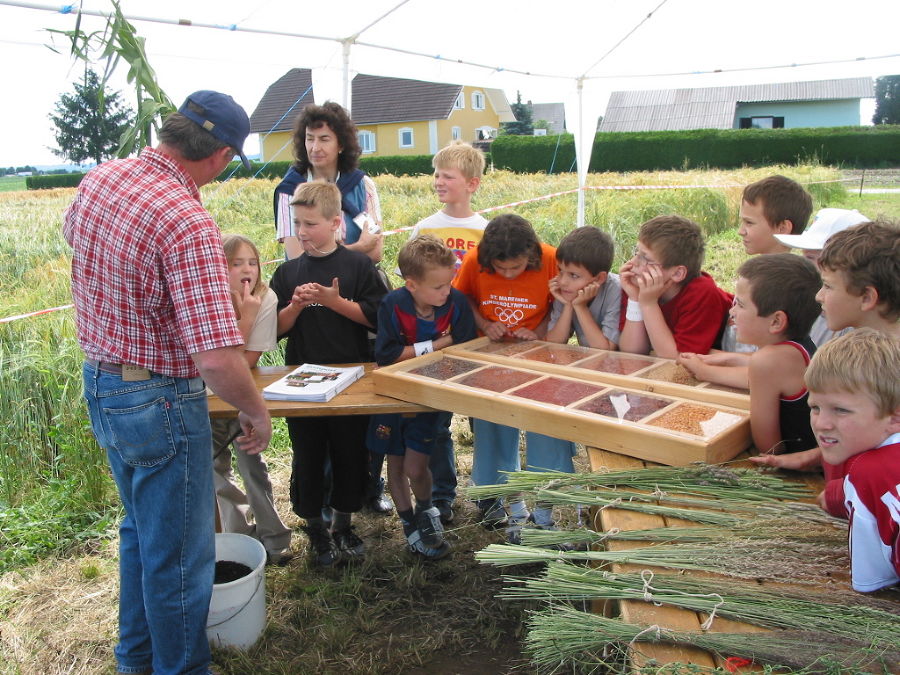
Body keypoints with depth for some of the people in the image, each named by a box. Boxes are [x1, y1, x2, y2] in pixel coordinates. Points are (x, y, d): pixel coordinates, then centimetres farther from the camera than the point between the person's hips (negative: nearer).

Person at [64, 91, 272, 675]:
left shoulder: (99, 178, -2)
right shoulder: (188, 222, -29)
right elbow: (218, 358, -35)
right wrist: (257, 411, -16)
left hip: (99, 383, 10)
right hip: (159, 402, -9)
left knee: (142, 527, 28)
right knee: (179, 552, 10)